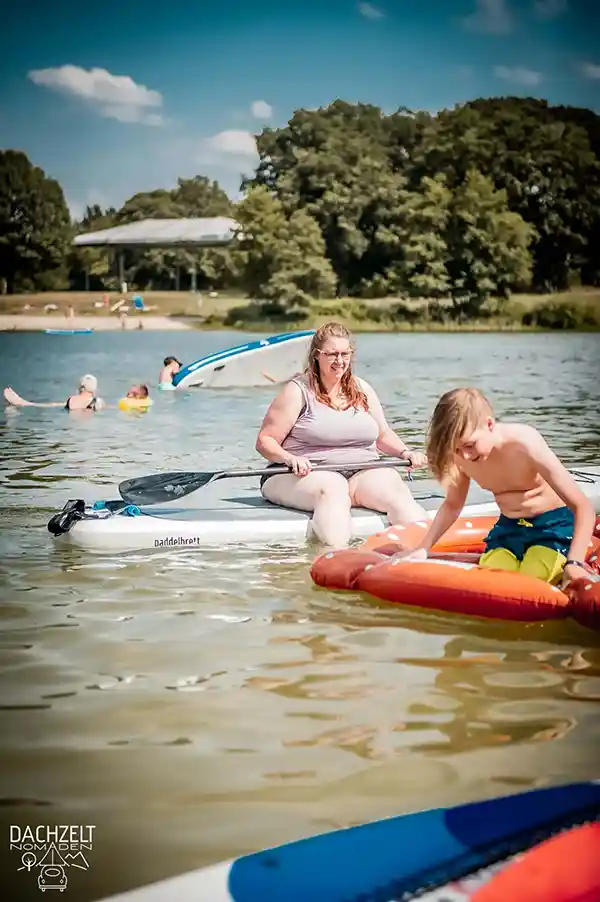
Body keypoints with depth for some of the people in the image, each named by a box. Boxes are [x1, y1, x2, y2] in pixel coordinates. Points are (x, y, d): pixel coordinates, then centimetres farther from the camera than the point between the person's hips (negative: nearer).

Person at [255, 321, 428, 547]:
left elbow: (384, 435, 26)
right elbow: (264, 441, -1)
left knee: (391, 484, -27)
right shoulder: (298, 391, 2)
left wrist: (405, 452, 6)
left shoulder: (361, 390, 18)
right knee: (333, 488, -38)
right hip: (307, 475, -4)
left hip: (362, 474, 4)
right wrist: (290, 459, -20)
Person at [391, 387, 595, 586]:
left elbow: (583, 506, -27)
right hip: (508, 528, 5)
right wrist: (423, 549, 1)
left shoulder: (524, 443, -29)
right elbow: (452, 505, 10)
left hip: (553, 525, -5)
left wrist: (574, 563, -38)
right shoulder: (462, 455, -14)